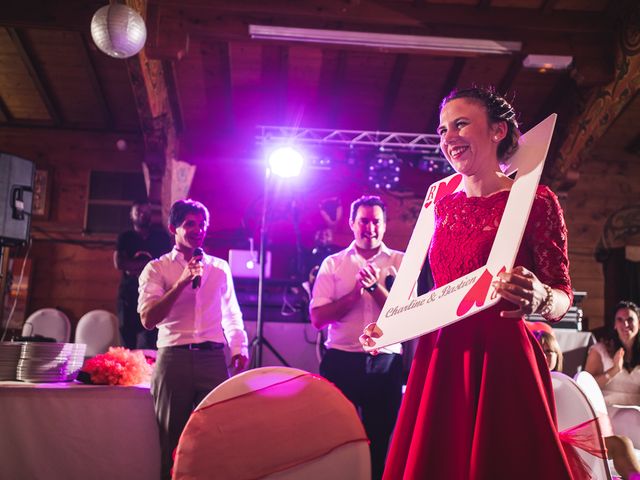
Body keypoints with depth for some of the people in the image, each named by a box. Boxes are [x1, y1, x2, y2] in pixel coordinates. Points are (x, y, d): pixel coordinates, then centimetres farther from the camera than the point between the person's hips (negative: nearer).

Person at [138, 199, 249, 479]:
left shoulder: (220, 267, 13)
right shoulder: (157, 268, 2)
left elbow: (232, 313, 21)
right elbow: (148, 319, -10)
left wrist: (239, 348, 10)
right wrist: (182, 282, -14)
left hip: (214, 358, 2)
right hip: (174, 358, -2)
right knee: (173, 438, 8)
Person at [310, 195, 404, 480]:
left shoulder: (402, 263, 5)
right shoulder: (333, 263, 6)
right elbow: (318, 318, -3)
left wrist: (375, 286, -17)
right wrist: (356, 292, -13)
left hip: (386, 363, 0)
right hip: (341, 361, 0)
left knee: (379, 442, 9)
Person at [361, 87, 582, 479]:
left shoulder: (535, 200, -6)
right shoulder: (444, 204, 11)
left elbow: (563, 298, -5)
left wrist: (539, 299, -26)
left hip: (500, 359, -5)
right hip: (439, 360, 5)